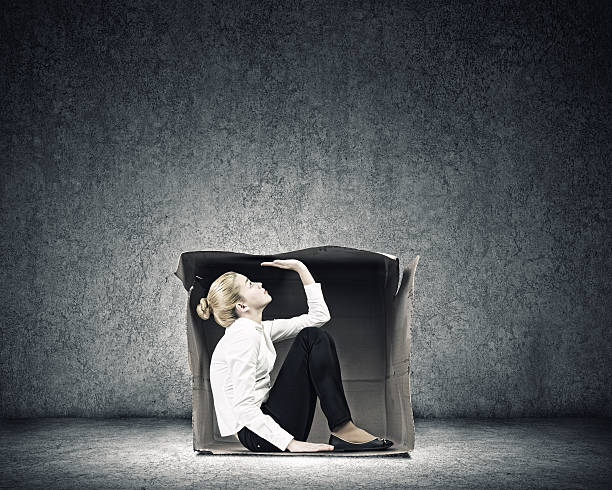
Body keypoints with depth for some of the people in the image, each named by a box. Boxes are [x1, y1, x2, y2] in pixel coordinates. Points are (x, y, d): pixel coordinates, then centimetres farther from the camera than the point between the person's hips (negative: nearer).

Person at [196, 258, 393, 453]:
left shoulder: (259, 330, 12)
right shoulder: (243, 337, -17)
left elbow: (319, 316, 16)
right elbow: (243, 408, -24)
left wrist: (300, 268, 13)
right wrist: (291, 443, -27)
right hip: (255, 435, -10)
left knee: (314, 336, 5)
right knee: (312, 339, -11)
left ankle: (343, 426, -3)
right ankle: (342, 429, -15)